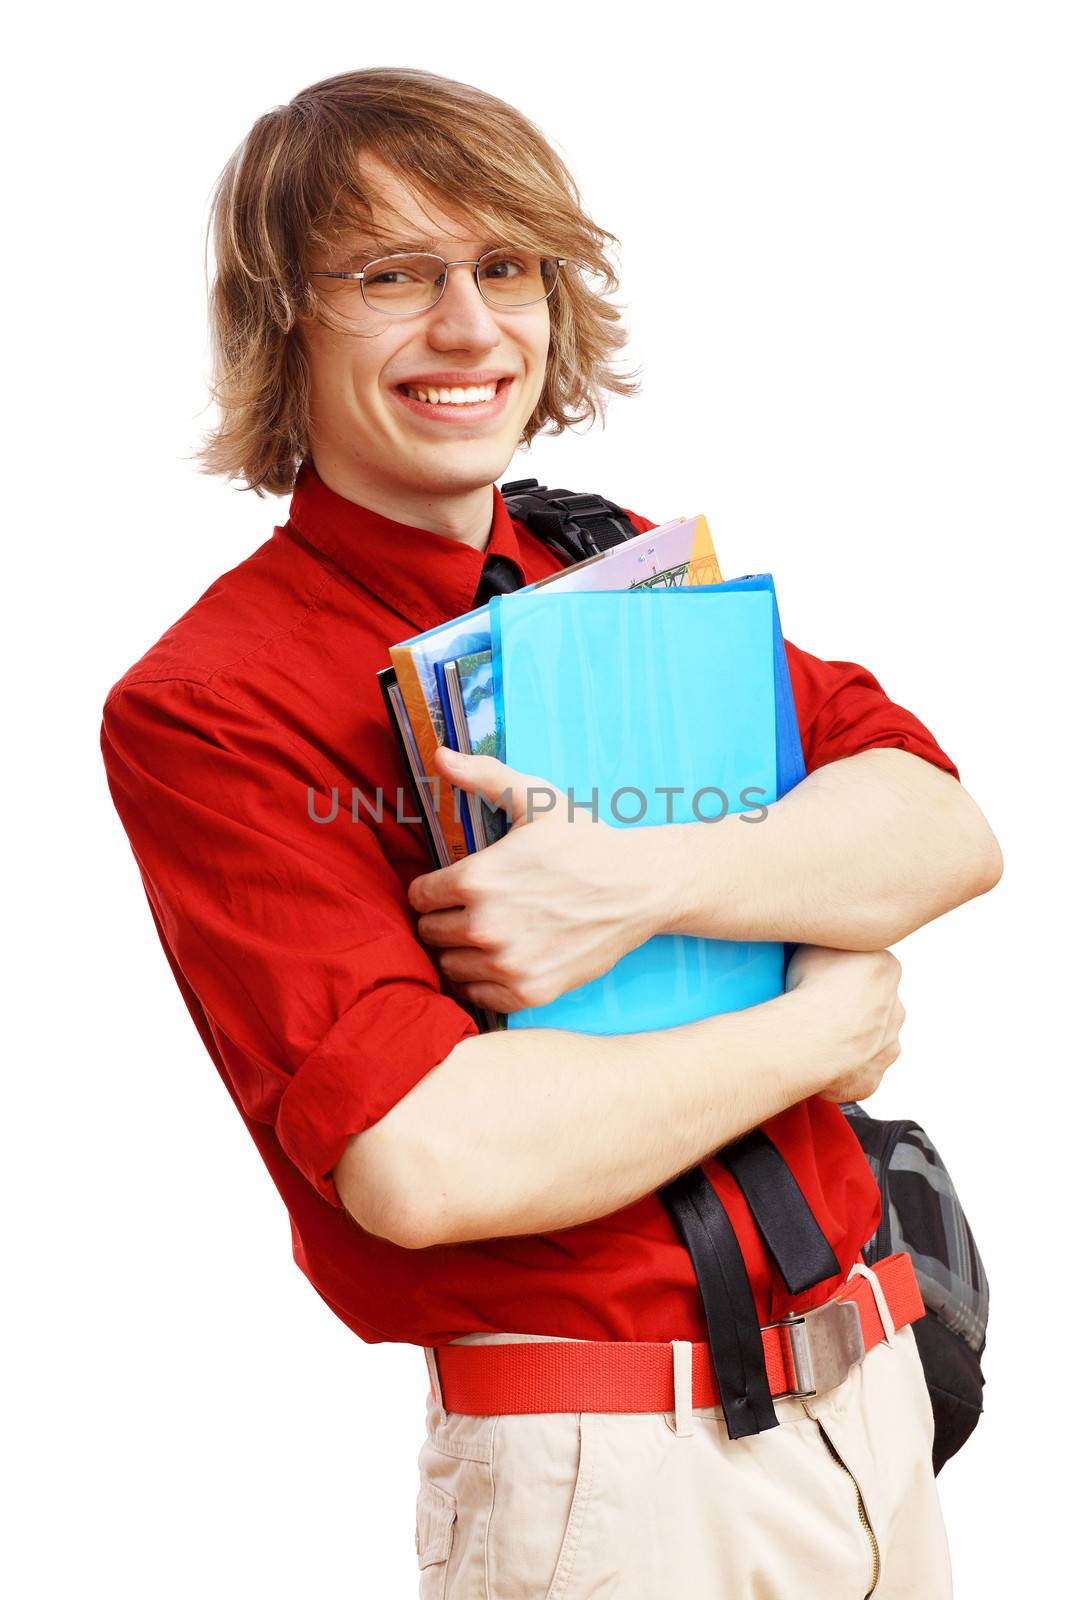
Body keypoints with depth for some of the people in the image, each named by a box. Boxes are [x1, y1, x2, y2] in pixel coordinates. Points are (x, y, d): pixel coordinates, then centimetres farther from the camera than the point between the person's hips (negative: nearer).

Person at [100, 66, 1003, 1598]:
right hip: (602, 1474, -6)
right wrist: (822, 1028, -14)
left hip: (875, 1398, 6)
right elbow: (424, 1165, -25)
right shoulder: (202, 707, -14)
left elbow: (950, 834, -6)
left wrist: (647, 878, -24)